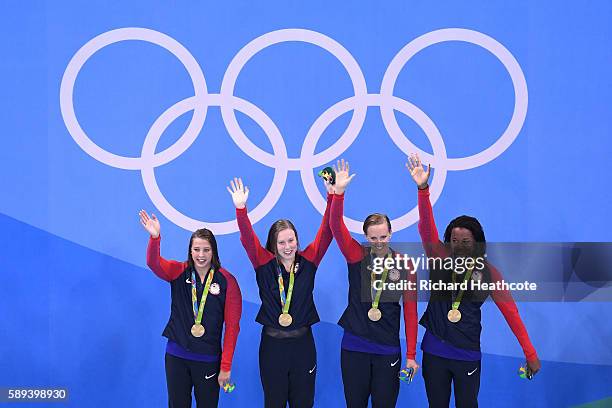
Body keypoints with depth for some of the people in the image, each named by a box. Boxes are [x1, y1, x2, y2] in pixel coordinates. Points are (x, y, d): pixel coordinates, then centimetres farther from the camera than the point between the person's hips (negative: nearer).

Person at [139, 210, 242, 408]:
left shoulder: (227, 281, -6)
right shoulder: (179, 272, 0)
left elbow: (232, 325, -6)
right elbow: (154, 263, -21)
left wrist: (226, 366, -8)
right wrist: (155, 237, -40)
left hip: (209, 359, -1)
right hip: (176, 356, 2)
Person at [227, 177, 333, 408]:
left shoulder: (308, 262, 1)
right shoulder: (265, 264, -2)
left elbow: (326, 232, -6)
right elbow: (247, 239, -14)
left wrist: (333, 196, -16)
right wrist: (240, 207, -28)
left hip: (303, 343, 1)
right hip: (272, 345, -1)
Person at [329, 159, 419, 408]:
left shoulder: (405, 265, -1)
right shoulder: (357, 257, -1)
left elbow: (410, 311, 0)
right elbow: (336, 226, -15)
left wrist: (411, 354, -3)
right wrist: (339, 192, -29)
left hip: (388, 349, 0)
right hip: (354, 346, 0)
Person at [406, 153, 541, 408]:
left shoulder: (489, 273, -3)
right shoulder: (440, 258, -3)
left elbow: (511, 313, -2)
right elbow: (426, 227, -19)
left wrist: (530, 354, -5)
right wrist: (423, 188, -35)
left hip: (468, 355, -1)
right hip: (434, 351, 1)